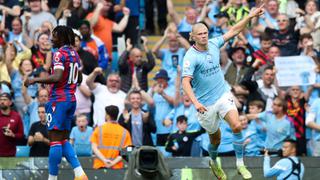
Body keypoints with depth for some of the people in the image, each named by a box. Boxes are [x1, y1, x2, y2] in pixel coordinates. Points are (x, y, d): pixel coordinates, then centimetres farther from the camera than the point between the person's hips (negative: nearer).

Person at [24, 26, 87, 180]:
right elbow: (79, 79, 23)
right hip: (71, 99, 9)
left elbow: (57, 77, -24)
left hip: (59, 100, -9)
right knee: (64, 140, 13)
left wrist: (35, 80, -16)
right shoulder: (74, 54, 14)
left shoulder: (59, 54, -12)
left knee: (55, 140, -7)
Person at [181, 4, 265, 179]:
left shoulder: (213, 44, 0)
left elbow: (233, 31, 9)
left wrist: (250, 16, 1)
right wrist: (195, 102, -40)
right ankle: (213, 163, 40)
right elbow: (186, 82, -27)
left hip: (224, 95, 4)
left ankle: (240, 164, -10)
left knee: (237, 126, -18)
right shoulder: (190, 57, -17)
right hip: (206, 104, -4)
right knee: (216, 138, 9)